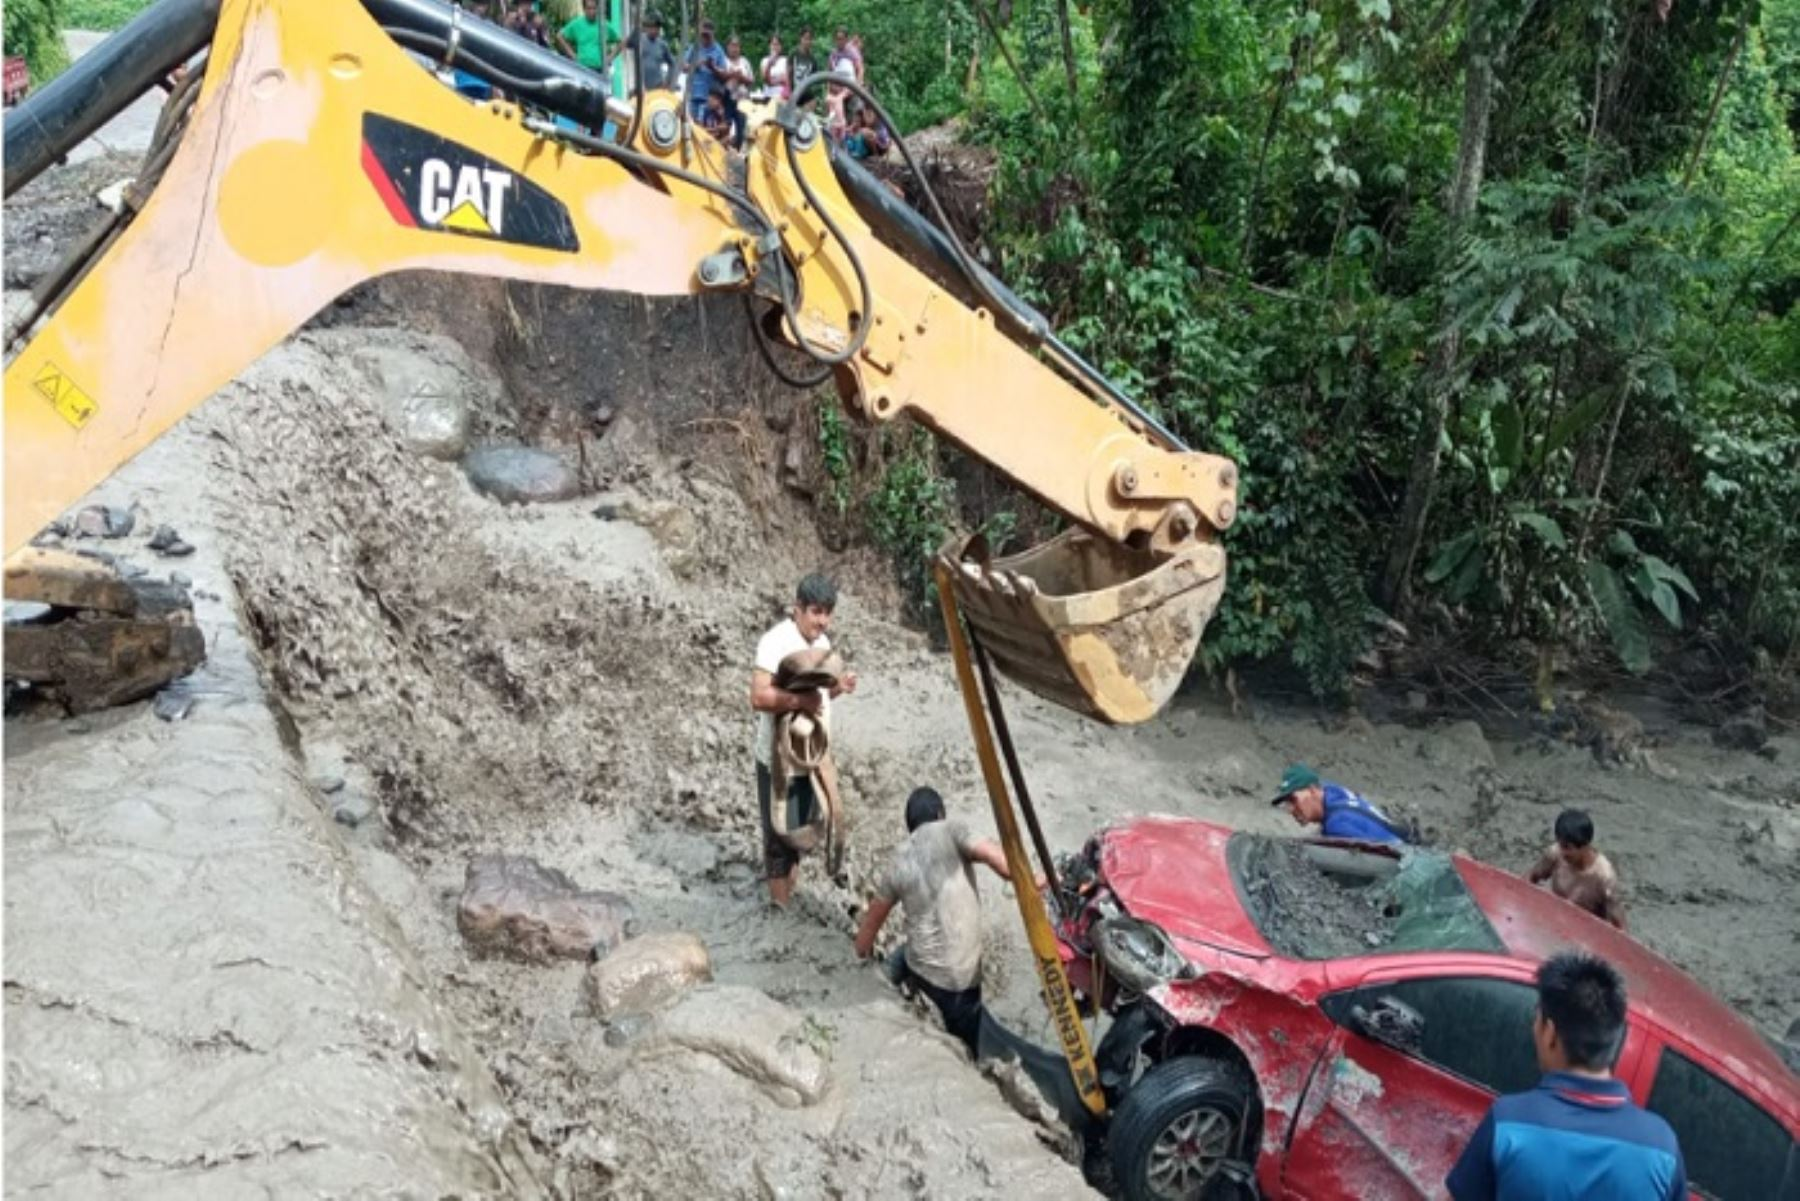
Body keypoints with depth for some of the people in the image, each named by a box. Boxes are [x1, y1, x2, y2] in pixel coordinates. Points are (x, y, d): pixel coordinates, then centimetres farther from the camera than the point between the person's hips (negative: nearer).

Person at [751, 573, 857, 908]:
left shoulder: (823, 642, 5)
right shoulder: (776, 641, -21)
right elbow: (759, 697, -28)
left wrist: (837, 687, -3)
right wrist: (799, 699, -38)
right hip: (778, 758, -8)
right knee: (780, 833, 4)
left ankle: (789, 896, 35)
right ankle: (781, 907, 16)